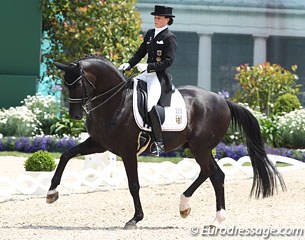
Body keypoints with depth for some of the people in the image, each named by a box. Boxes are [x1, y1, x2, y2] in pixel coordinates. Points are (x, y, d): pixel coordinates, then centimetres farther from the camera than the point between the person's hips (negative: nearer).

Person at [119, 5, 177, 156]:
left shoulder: (170, 38, -8)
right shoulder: (150, 34, 16)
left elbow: (168, 61, -15)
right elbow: (140, 53, 19)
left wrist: (148, 66, -23)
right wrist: (128, 65, 2)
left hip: (160, 77, -9)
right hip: (146, 75, 9)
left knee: (150, 104, -26)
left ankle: (158, 142, -21)